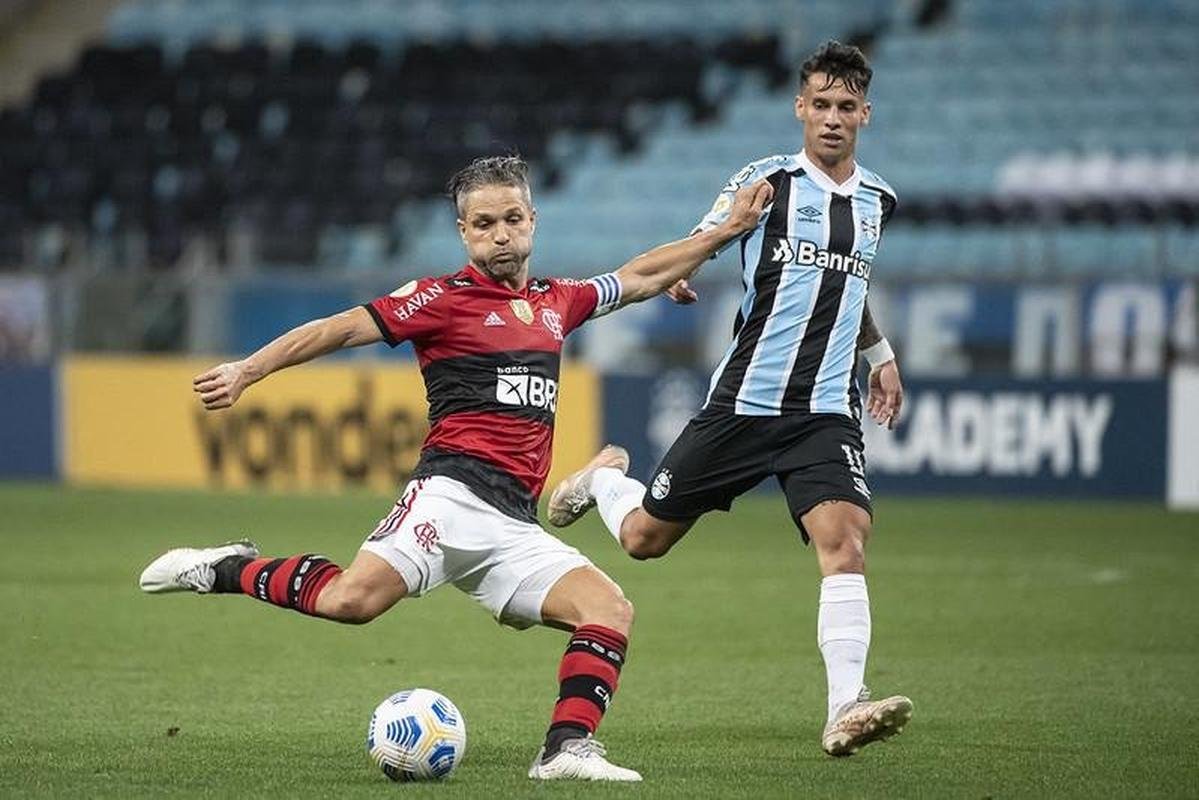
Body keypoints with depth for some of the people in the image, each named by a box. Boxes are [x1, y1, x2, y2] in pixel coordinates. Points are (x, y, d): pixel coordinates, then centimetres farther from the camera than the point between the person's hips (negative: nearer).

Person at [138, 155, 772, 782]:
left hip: (515, 526, 6)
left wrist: (726, 231, 36)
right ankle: (225, 570, -8)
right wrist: (247, 371, -12)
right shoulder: (445, 299, 4)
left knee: (611, 612, -11)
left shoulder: (557, 302, 22)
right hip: (454, 492, -6)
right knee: (352, 600, -29)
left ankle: (567, 747, -17)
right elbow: (344, 328, -3)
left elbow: (642, 278, 36)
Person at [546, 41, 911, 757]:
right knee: (644, 537, 8)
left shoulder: (879, 200, 12)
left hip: (828, 413, 2)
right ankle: (606, 476, 45)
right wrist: (674, 276, -22)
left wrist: (880, 354, 25)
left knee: (845, 538, -23)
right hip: (744, 400, -2)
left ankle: (846, 710, -27)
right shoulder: (769, 181, -4)